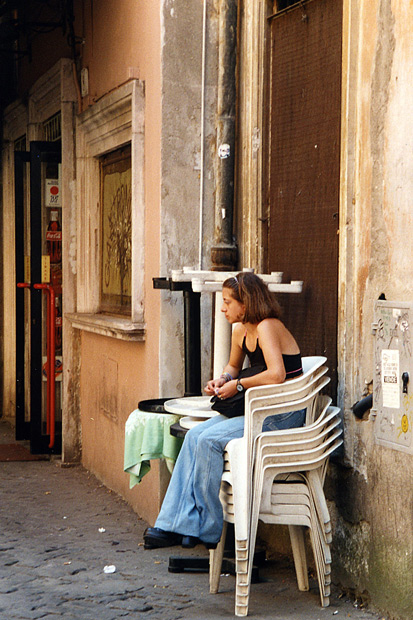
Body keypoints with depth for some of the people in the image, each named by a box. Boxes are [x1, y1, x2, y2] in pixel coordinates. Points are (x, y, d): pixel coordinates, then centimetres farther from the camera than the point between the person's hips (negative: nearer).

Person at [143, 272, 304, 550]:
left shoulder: (267, 327, -17)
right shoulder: (241, 331, 11)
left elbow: (276, 375, -31)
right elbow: (234, 366, 30)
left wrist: (238, 385, -18)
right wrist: (223, 379, 7)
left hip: (283, 413, -9)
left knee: (210, 440, -20)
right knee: (195, 435, -7)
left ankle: (212, 531, -7)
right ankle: (177, 525, -8)